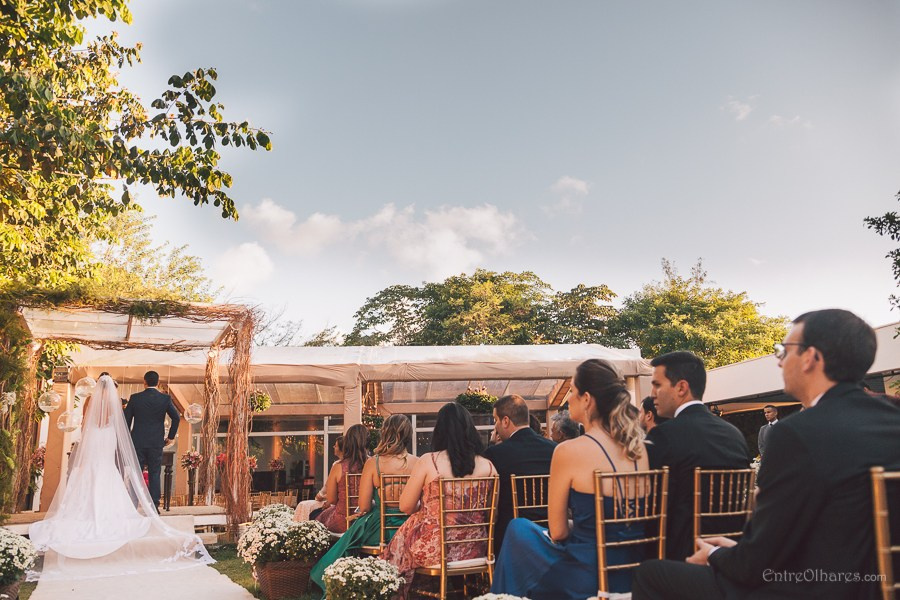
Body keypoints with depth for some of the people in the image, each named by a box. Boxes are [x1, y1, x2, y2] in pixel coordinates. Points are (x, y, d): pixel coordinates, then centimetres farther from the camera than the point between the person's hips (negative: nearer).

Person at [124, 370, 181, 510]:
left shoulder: (135, 398, -2)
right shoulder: (165, 398, -3)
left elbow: (126, 419, 1)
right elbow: (176, 417, -5)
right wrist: (171, 436, 6)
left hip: (137, 441, 0)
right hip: (156, 442, 0)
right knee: (154, 474, 5)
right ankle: (154, 507, 3)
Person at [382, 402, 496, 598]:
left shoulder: (428, 461, -12)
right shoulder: (487, 466, -5)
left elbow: (406, 506, -5)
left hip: (433, 548, -4)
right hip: (473, 548, 4)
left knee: (399, 545, 25)